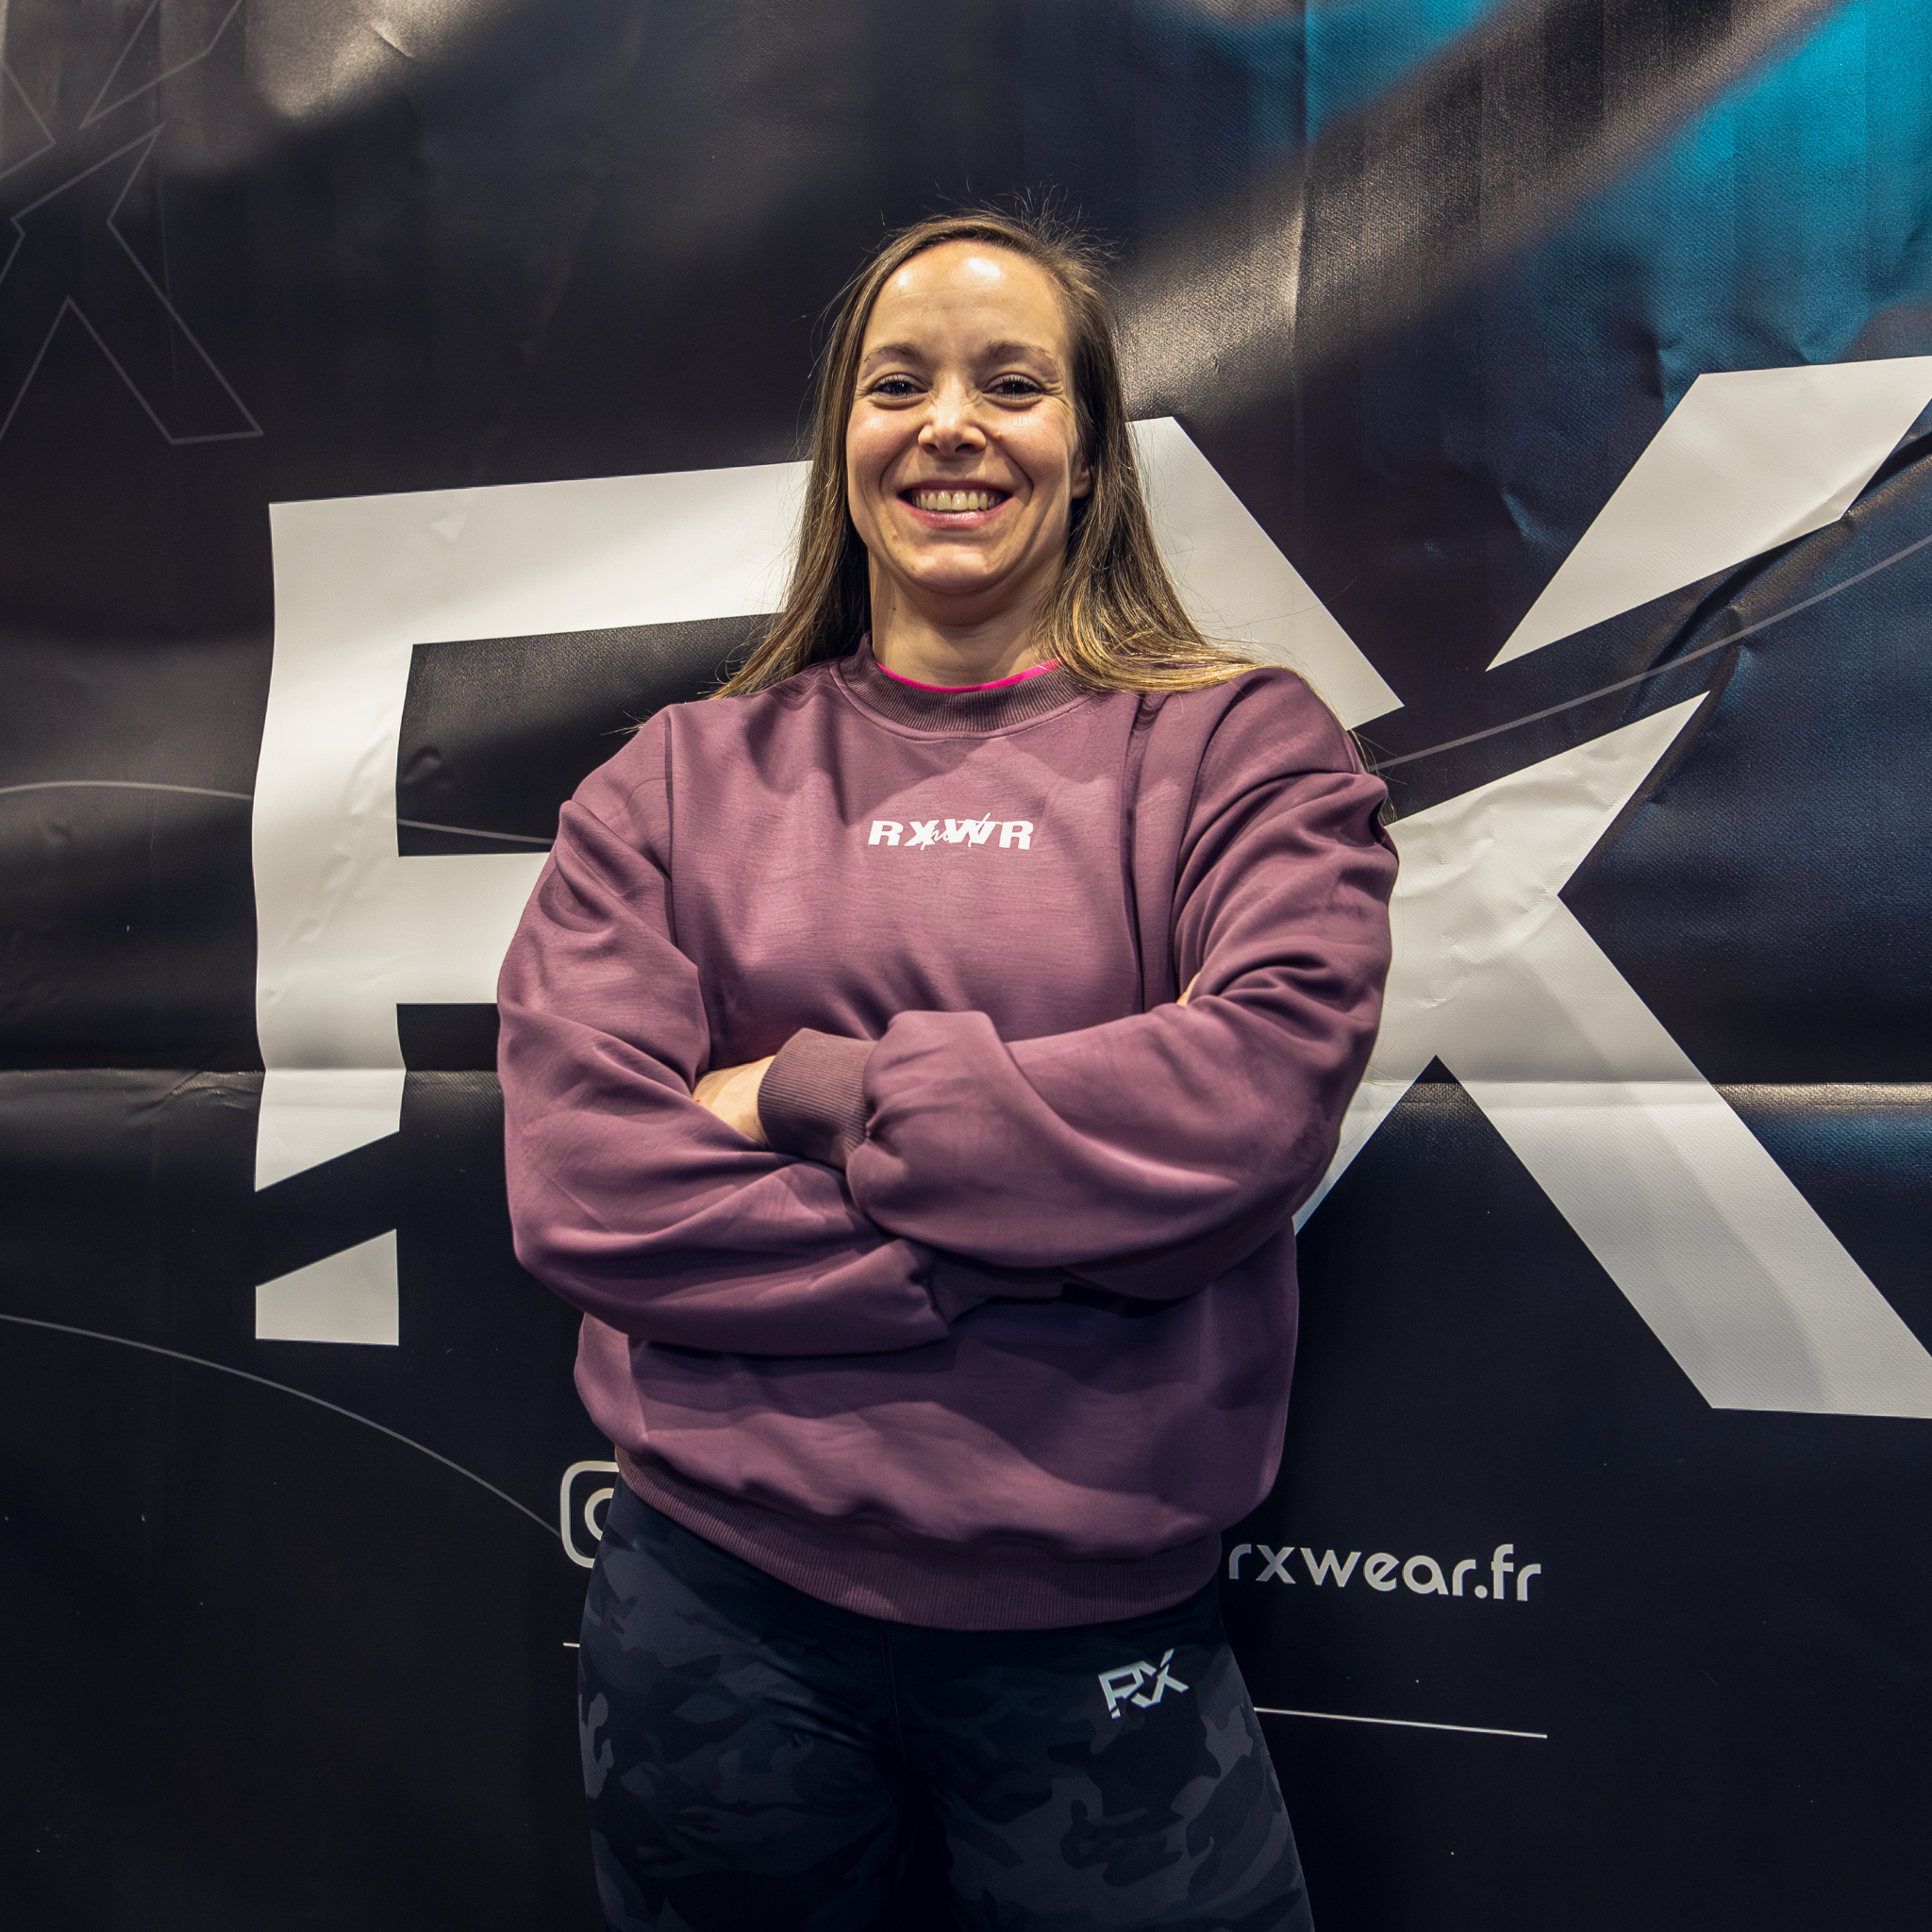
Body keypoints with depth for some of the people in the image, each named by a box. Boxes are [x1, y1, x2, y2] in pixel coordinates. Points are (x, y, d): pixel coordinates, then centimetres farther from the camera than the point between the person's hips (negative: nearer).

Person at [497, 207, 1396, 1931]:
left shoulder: (1246, 747, -1)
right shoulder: (680, 782, 2)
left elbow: (1259, 1093, -17)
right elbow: (579, 1183, -9)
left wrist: (814, 1093, -14)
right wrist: (1034, 1236, -16)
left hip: (1098, 1637, -1)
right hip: (716, 1609, 2)